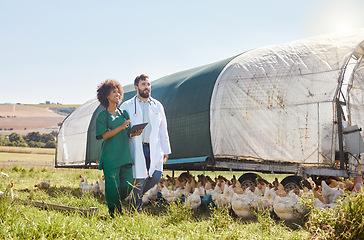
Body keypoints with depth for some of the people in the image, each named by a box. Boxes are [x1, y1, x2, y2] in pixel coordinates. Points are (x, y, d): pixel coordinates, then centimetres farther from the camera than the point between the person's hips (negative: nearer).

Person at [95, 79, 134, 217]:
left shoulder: (124, 113, 17)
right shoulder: (102, 115, 1)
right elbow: (104, 135, -8)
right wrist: (121, 128, -18)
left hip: (126, 156, 5)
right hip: (110, 158, -5)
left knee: (128, 186, 3)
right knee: (113, 188, -5)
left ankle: (118, 204, 28)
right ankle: (114, 213, 10)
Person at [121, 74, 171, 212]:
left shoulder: (157, 106, 16)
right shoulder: (127, 106, 7)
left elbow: (163, 130, 17)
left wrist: (166, 150, 14)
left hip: (154, 147, 3)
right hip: (136, 148, -3)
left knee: (156, 176, -8)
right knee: (139, 179, -6)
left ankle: (138, 194, 21)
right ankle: (136, 211, 7)